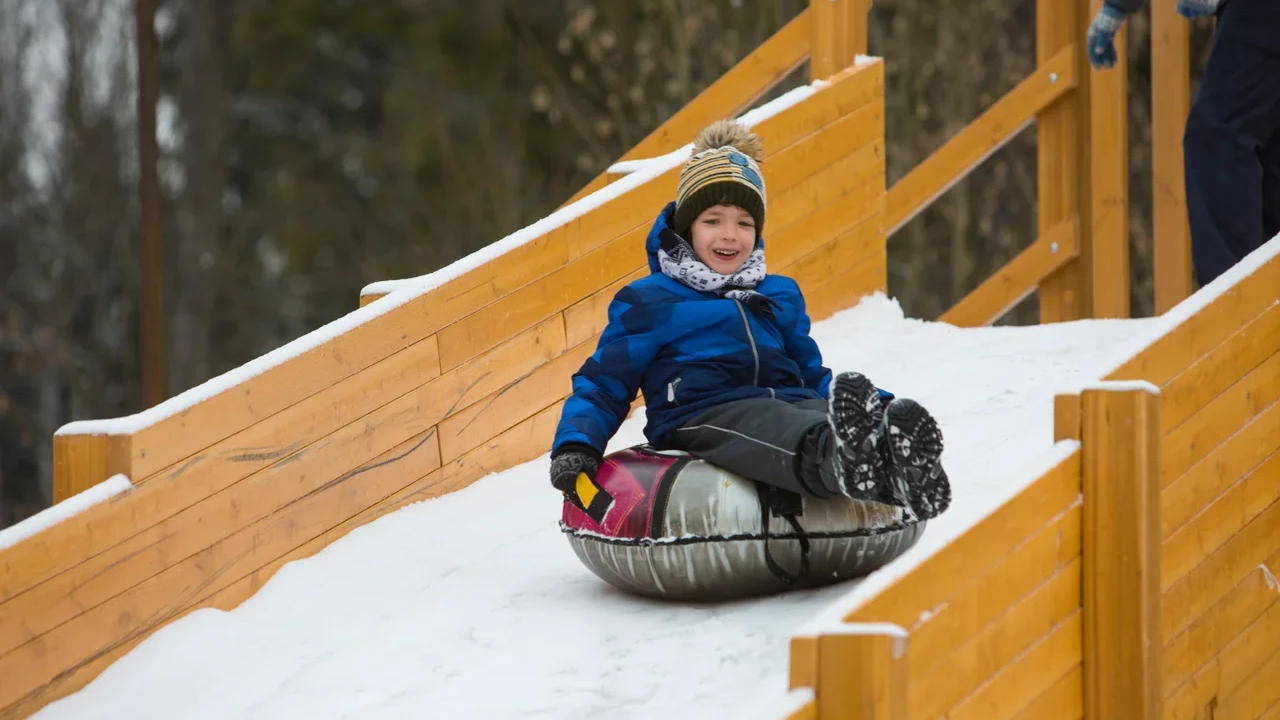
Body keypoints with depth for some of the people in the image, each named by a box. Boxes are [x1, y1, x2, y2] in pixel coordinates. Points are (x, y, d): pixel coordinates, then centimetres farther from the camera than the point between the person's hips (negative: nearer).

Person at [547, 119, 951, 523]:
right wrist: (574, 445, -6)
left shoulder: (781, 296, 32)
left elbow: (814, 377, 34)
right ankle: (838, 458, -77)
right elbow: (602, 386, 15)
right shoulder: (648, 302, 17)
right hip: (704, 417, -5)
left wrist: (880, 406, 14)